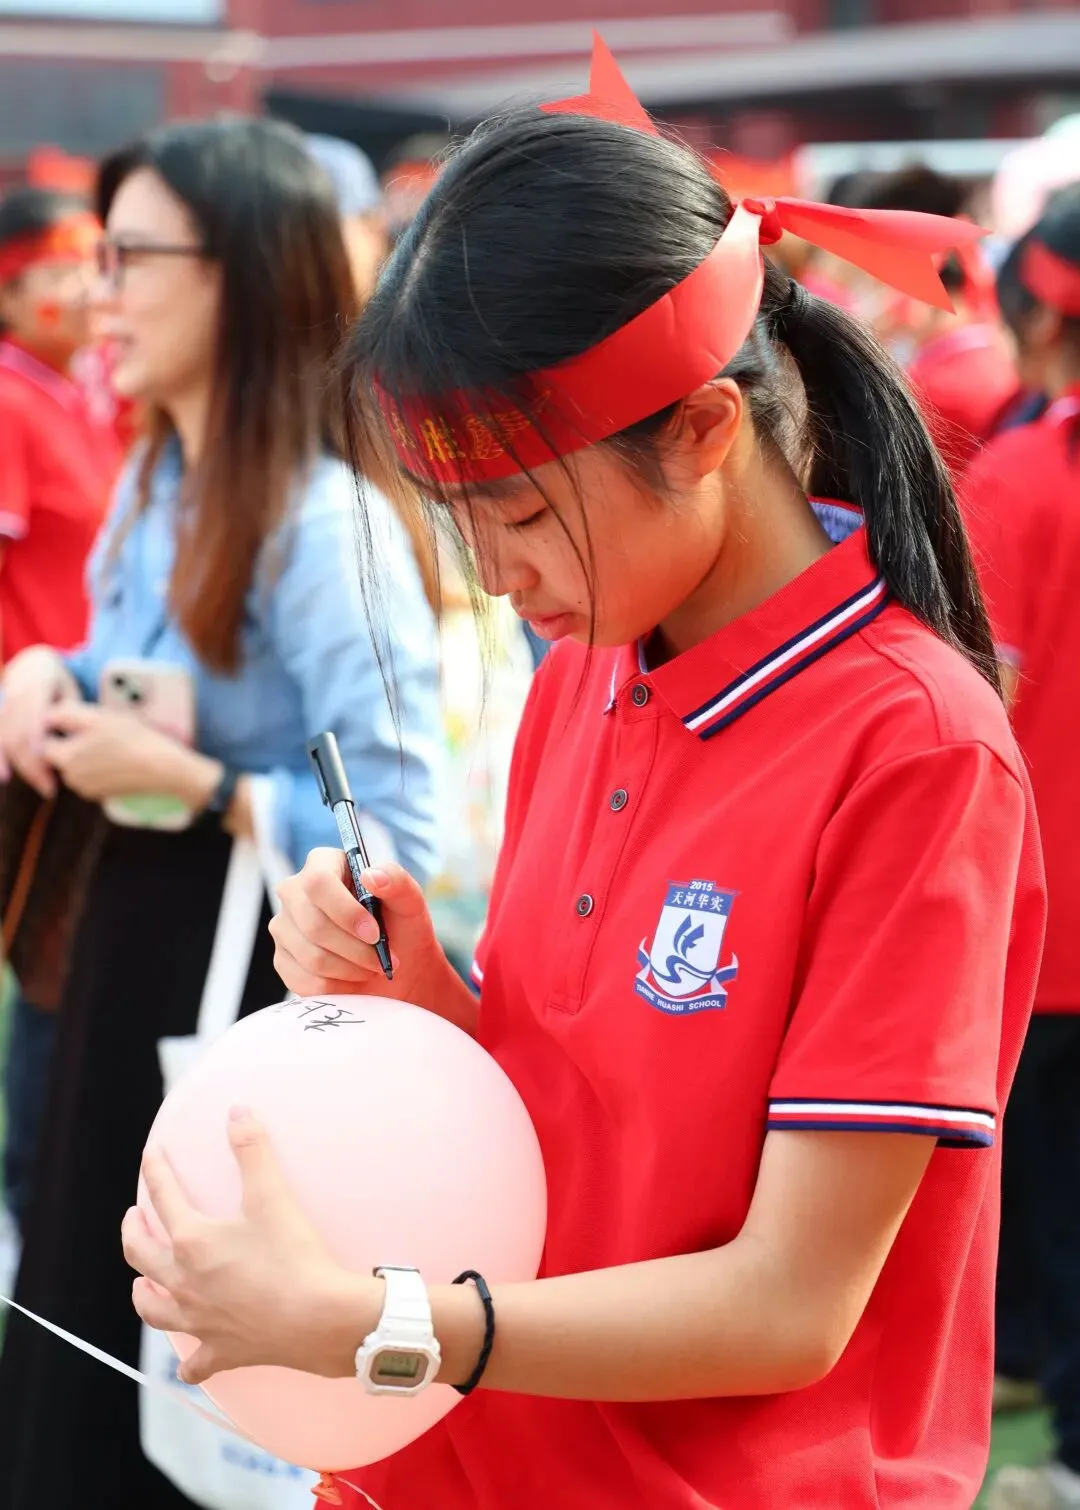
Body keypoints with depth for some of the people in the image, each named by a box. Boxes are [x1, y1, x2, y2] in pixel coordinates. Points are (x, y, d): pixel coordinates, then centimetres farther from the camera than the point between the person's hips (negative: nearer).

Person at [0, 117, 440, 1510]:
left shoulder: (327, 521, -21)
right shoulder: (152, 479, 7)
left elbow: (394, 840, -25)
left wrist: (186, 779, -24)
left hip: (265, 987, -9)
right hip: (130, 952, 9)